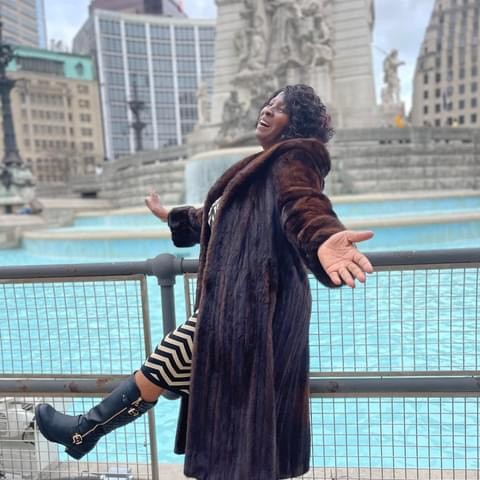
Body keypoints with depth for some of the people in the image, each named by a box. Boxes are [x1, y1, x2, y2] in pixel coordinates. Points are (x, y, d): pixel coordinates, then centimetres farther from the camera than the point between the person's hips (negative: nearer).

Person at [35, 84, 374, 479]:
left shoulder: (294, 159, -5)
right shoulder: (264, 169, 24)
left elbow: (304, 206, -28)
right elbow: (218, 220, 34)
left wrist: (322, 240, -52)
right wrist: (170, 216, 46)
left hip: (250, 304, -10)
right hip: (239, 300, 10)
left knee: (162, 367, -2)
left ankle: (83, 432, 18)